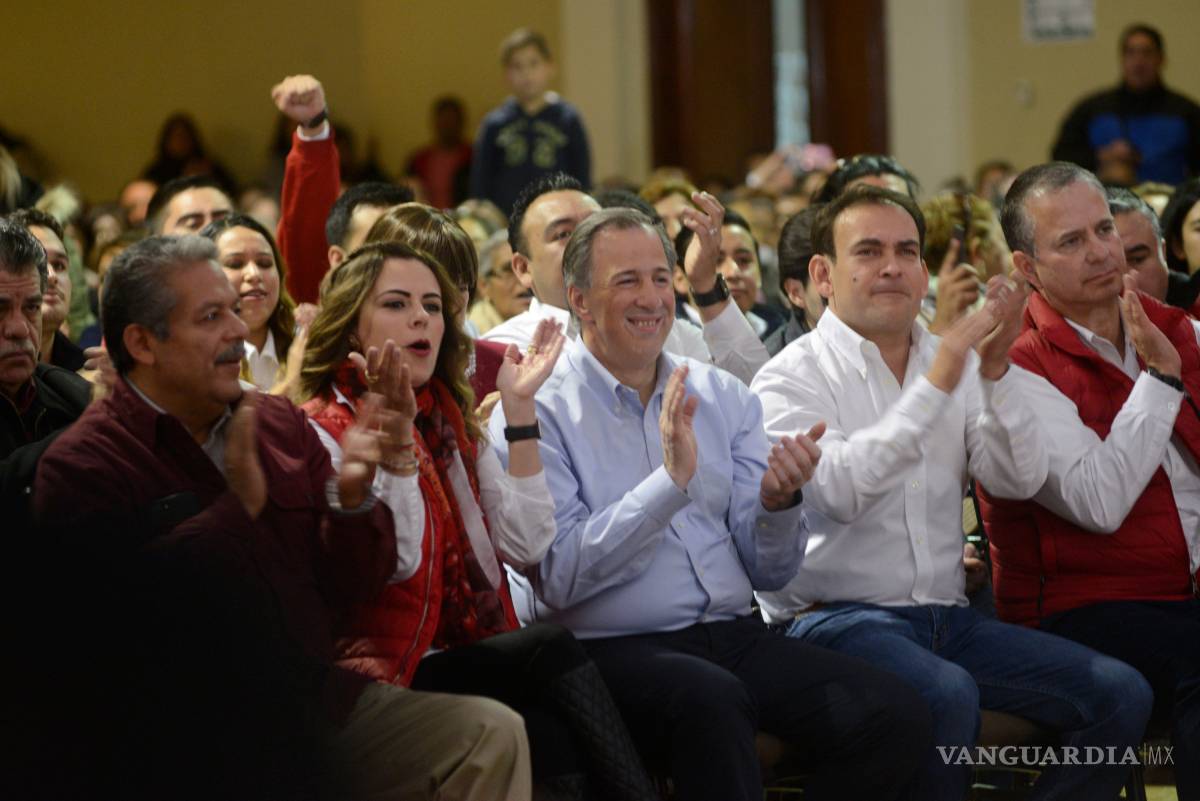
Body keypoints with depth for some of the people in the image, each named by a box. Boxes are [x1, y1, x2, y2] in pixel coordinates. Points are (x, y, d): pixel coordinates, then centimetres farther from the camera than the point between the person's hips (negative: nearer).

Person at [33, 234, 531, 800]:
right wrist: (240, 504, -19)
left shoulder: (281, 425, 14)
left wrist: (352, 500, -6)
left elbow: (346, 587, 15)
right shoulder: (80, 465, -5)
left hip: (322, 703, 7)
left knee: (493, 736, -9)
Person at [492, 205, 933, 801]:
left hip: (732, 635, 6)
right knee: (712, 701, -39)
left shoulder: (723, 396, 14)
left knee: (896, 716, -18)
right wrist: (671, 481, -20)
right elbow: (558, 578, -14)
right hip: (613, 645, -6)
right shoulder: (539, 410, -2)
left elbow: (768, 571, 12)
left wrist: (779, 501, -10)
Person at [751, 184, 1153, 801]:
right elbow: (837, 490, -21)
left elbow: (1019, 481, 2)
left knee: (1119, 695, -11)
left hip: (948, 619, 6)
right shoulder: (792, 376, -2)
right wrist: (935, 387, -22)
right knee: (946, 697, -37)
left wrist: (996, 372, -12)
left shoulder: (951, 363, 15)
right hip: (835, 617, -6)